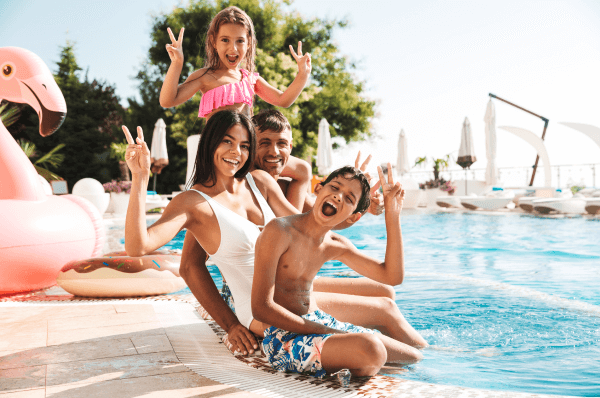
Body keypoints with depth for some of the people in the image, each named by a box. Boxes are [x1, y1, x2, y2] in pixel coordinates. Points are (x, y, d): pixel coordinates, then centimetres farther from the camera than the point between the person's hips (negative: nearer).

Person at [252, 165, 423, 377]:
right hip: (285, 337, -8)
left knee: (414, 359, 12)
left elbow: (392, 276, 5)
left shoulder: (336, 246, 5)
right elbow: (261, 308, -21)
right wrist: (328, 333, -21)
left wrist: (392, 215, -2)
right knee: (371, 349, -32)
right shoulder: (279, 232, -17)